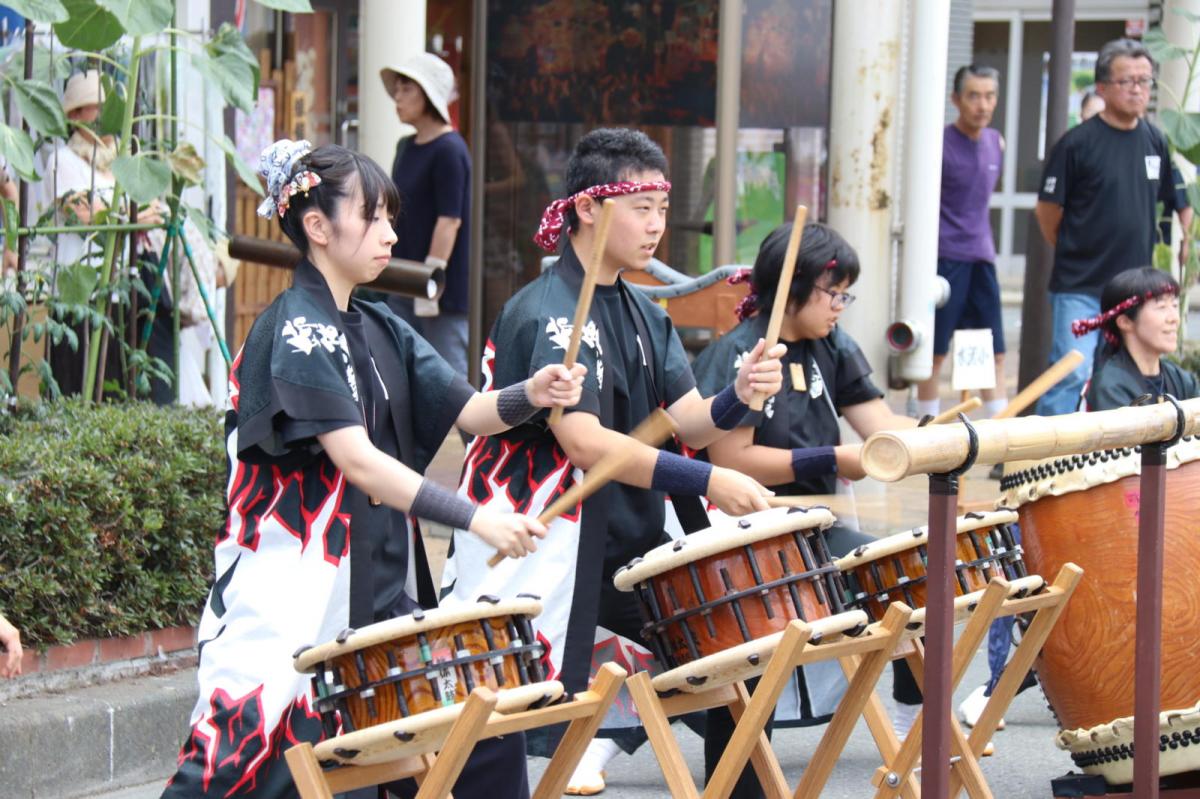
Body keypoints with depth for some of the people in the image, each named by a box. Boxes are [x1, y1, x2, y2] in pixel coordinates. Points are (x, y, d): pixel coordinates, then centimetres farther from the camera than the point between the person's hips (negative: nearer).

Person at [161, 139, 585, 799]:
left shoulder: (378, 328, 12)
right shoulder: (296, 330, -13)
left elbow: (467, 411, 9)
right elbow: (355, 459, -22)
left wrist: (530, 395, -13)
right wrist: (474, 518, -28)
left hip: (381, 582, 8)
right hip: (295, 590, -8)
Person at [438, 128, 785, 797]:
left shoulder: (644, 315, 11)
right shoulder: (546, 313, -16)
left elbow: (686, 421, 5)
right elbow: (583, 441, -26)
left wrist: (738, 397, -18)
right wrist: (708, 481, -29)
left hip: (620, 546, 8)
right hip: (534, 555, -8)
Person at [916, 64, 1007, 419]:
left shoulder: (995, 142, 10)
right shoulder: (939, 144, -9)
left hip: (982, 256, 6)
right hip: (945, 256, -6)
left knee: (994, 352, 6)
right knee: (935, 351, -1)